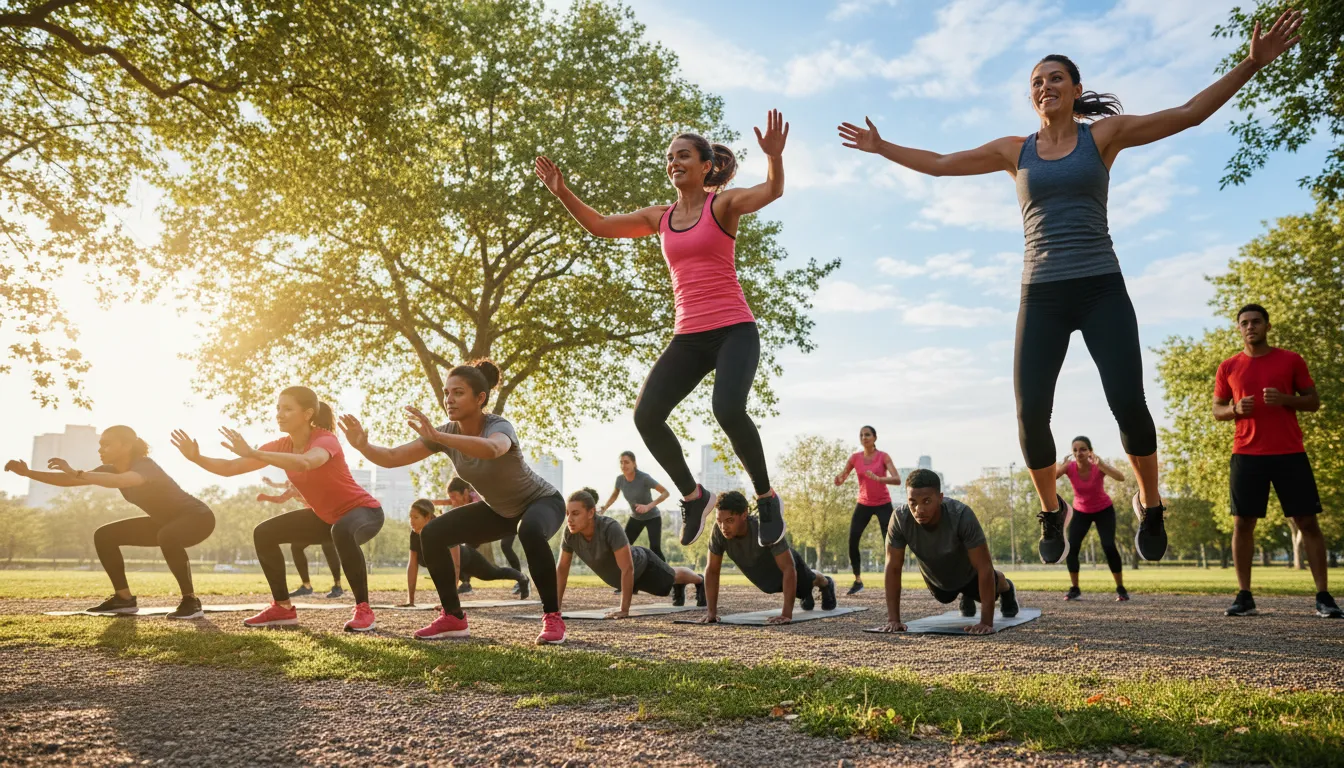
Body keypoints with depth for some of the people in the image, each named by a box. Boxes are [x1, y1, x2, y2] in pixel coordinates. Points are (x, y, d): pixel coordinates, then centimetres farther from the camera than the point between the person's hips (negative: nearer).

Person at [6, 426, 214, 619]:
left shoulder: (145, 466, -27)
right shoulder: (112, 469, 0)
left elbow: (119, 481, -48)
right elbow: (70, 481, 0)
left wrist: (76, 472, -47)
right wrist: (28, 473, -8)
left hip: (197, 517, -9)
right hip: (167, 523, 9)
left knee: (167, 536, -42)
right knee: (105, 535, 4)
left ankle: (190, 601, -26)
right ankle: (124, 598, 8)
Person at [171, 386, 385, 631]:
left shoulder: (325, 440, -26)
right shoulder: (281, 446, -4)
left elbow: (304, 463, -51)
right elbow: (230, 468, -7)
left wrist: (253, 453, -55)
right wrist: (197, 458, -23)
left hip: (364, 510, -8)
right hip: (325, 516, 8)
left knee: (342, 531, -41)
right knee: (264, 533, 1)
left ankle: (363, 610, -27)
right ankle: (283, 608, 11)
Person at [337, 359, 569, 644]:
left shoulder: (499, 427, -32)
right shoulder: (448, 433, -14)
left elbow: (491, 449, -59)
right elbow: (393, 457, -19)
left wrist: (437, 436, -68)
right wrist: (363, 445, -39)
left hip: (541, 501, -6)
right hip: (499, 510, 6)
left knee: (530, 532, -41)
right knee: (432, 533, -9)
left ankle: (552, 618, -24)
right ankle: (453, 618, 3)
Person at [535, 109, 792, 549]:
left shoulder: (723, 204, 0)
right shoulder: (659, 218, 14)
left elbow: (772, 191, -18)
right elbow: (600, 226, 17)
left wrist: (774, 155, -37)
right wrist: (562, 192, 5)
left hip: (734, 330, -5)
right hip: (688, 337, 5)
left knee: (727, 408, -30)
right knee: (646, 416, -12)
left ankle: (767, 498, -4)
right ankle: (693, 497, 11)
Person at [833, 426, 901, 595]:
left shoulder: (883, 457, -11)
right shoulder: (855, 458, -2)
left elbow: (897, 480, -22)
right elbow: (840, 480, 1)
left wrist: (878, 478, -39)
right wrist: (838, 479, -24)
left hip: (883, 504, -3)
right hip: (863, 504, 3)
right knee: (852, 542, -5)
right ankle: (858, 581, 6)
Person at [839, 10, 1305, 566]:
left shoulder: (1104, 134, 7)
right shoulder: (1014, 150, 11)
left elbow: (1188, 114, 5)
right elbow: (939, 164, 15)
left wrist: (1253, 63, -2)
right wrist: (882, 147, 15)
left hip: (1101, 289, -1)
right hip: (1041, 296, 1)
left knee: (1128, 403, -13)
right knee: (1030, 412, -8)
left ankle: (1150, 504, 15)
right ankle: (1051, 510, 18)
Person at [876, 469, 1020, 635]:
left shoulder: (961, 515, -43)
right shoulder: (899, 518, -36)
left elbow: (984, 567, -37)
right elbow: (893, 567, -26)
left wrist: (986, 622, -38)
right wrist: (893, 619, -27)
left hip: (968, 573, -2)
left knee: (987, 594, 26)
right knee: (945, 599, 29)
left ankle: (1006, 588, 59)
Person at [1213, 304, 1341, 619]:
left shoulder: (1291, 360, 5)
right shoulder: (1228, 367, 8)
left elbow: (1314, 402, 6)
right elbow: (1217, 411, 12)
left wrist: (1285, 399, -13)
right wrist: (1236, 409, -10)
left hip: (1290, 453, -1)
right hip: (1246, 454, 1)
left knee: (1307, 521, -1)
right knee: (1242, 523, -2)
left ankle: (1323, 597, 5)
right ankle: (1244, 596, 5)